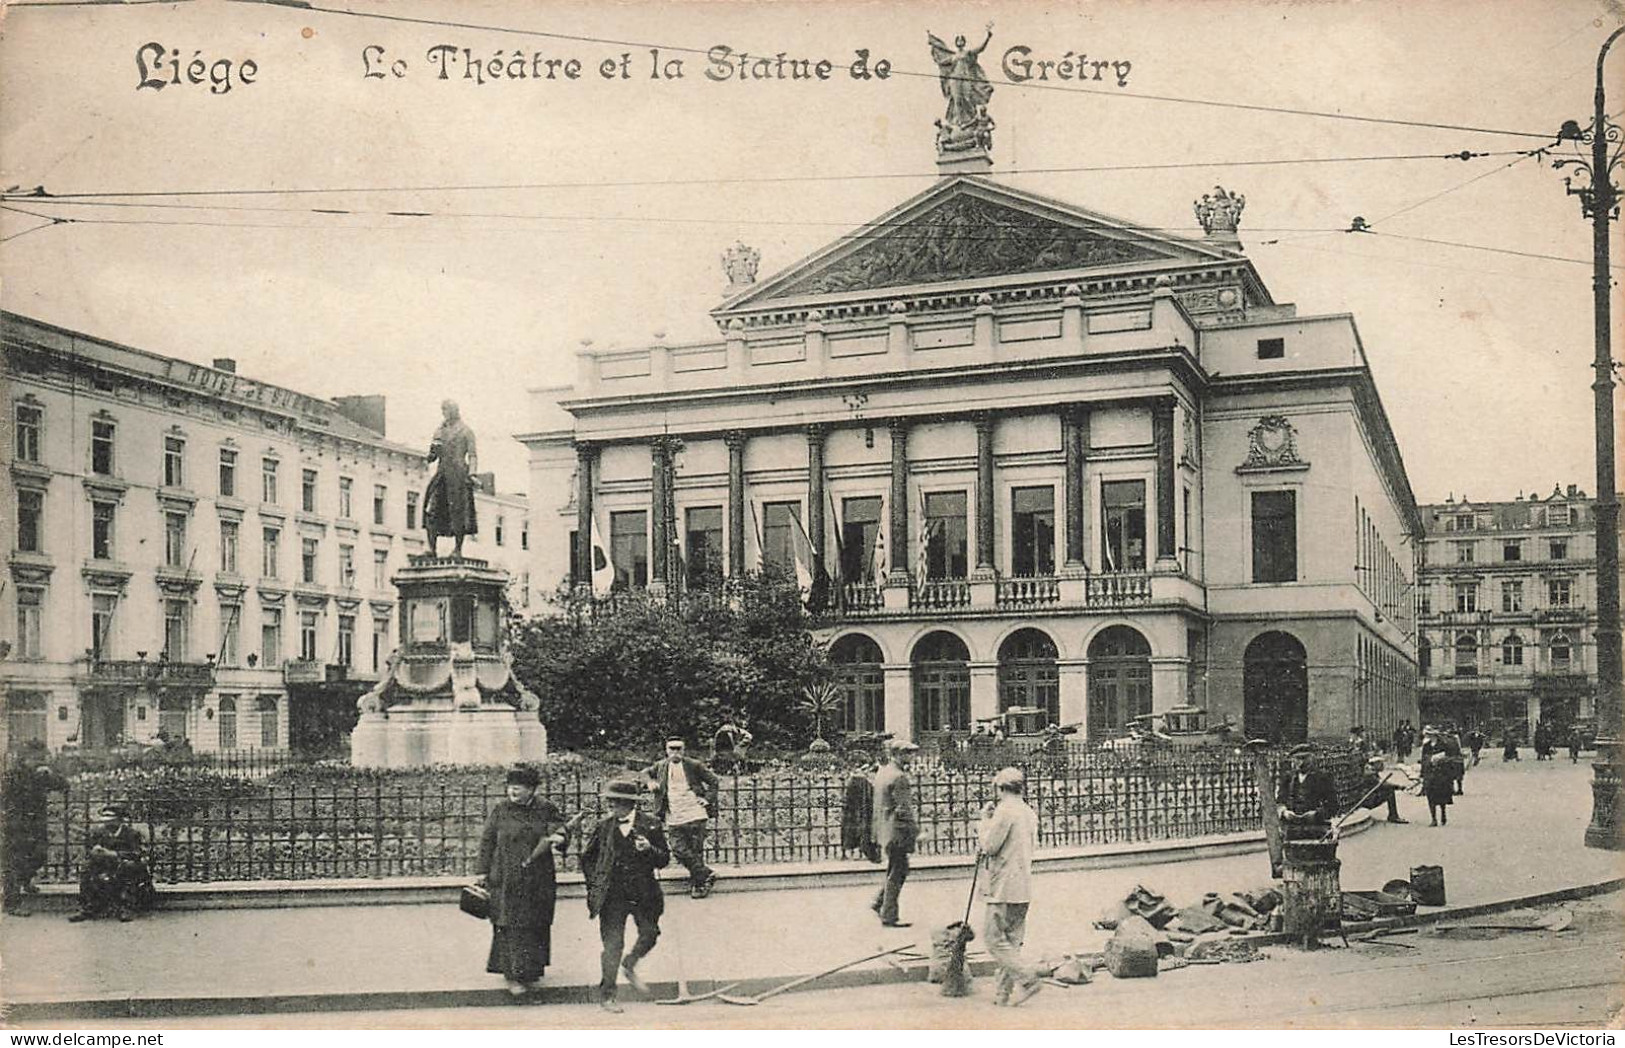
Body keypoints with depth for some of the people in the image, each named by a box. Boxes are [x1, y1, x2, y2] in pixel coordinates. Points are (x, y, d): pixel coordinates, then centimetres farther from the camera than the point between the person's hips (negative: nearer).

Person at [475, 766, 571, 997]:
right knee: (510, 926, -4)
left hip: (538, 880, 1)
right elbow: (487, 841, 5)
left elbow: (563, 832, 2)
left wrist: (559, 838, -22)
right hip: (506, 880, -1)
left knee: (535, 924, 8)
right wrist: (483, 871, 3)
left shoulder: (547, 810, 1)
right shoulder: (500, 811, 1)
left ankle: (530, 972, 22)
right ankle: (512, 974, 1)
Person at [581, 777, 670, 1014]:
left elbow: (664, 860, 0)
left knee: (650, 935, 10)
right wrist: (595, 884, 2)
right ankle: (606, 996, 8)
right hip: (613, 895, -1)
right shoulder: (604, 826, 0)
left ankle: (629, 966, 40)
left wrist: (649, 849, -20)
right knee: (613, 945, -3)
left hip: (643, 894, 1)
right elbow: (587, 857, 12)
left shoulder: (650, 825, -2)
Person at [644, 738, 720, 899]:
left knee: (696, 851, 0)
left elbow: (713, 780, 6)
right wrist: (650, 781, 7)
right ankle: (706, 874, 7)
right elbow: (645, 773, 27)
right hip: (673, 819, 3)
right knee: (679, 851, -6)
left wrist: (708, 799, -5)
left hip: (694, 815, -3)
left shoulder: (693, 765, 0)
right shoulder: (661, 766, 10)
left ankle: (697, 884, 12)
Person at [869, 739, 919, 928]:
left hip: (885, 832, 9)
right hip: (897, 832, -9)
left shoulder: (881, 772, 11)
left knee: (898, 870, 20)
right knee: (896, 873, 0)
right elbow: (903, 810, -21)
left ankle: (879, 903, 23)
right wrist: (915, 831, -13)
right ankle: (889, 916, 6)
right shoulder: (899, 777, -19)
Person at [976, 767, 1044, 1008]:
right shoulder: (1029, 813, 14)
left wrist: (984, 821, 0)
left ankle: (1028, 979, -13)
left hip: (1005, 887, -9)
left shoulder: (1004, 811, -14)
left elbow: (989, 846, -14)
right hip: (1024, 887, 9)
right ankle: (1004, 992, 11)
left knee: (995, 938, -4)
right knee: (1012, 940, 10)